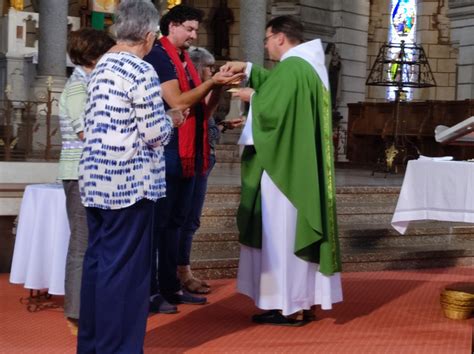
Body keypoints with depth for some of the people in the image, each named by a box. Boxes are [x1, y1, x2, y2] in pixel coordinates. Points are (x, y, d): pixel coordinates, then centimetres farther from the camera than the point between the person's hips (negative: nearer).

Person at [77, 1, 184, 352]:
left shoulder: (101, 66, 11)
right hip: (129, 182, -8)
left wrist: (160, 119, 20)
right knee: (124, 267, 0)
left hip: (97, 178, 8)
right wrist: (171, 120, 6)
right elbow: (155, 134, -14)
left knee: (97, 260, 14)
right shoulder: (142, 71, -14)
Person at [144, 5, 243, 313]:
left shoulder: (185, 61, 18)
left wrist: (218, 87, 0)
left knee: (176, 222, 12)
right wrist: (212, 82, -18)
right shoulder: (159, 57, -8)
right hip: (167, 154, -9)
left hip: (188, 154, 9)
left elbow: (201, 111, 15)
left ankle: (170, 287, 19)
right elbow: (177, 102, -18)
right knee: (158, 223, -5)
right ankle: (150, 292, 0)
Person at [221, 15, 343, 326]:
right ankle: (306, 301, 17)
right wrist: (247, 68, 25)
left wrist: (251, 96, -1)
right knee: (303, 228, 12)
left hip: (285, 165, -10)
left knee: (282, 231, -3)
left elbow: (270, 108, -21)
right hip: (306, 165, 10)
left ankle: (290, 307, 2)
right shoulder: (309, 66, 14)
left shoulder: (290, 67, -17)